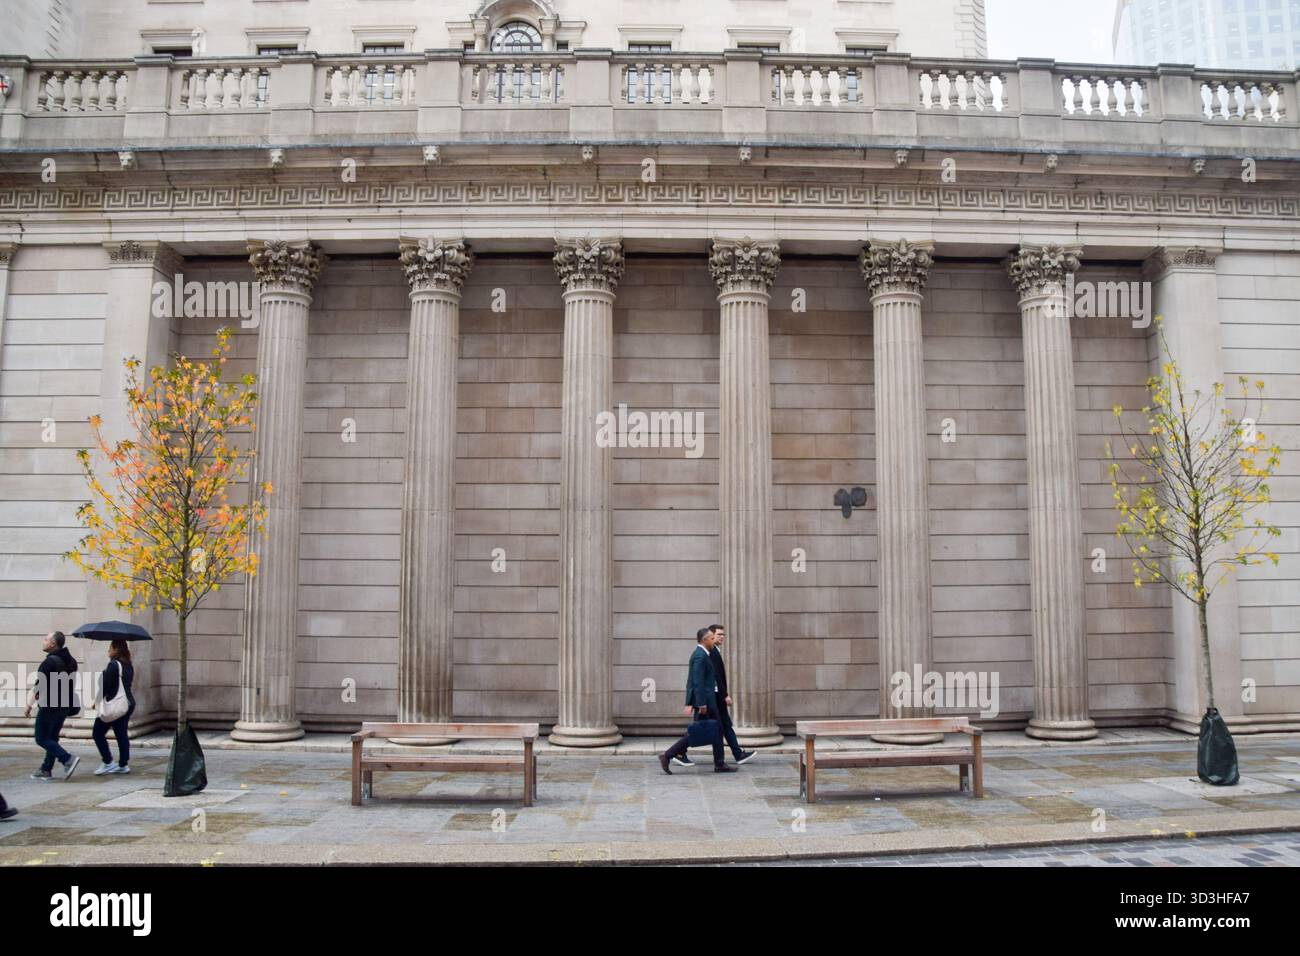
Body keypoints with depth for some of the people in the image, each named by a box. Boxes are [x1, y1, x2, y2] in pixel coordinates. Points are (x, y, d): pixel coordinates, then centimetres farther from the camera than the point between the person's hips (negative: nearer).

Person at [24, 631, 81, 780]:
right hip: (65, 706, 8)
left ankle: (68, 759, -13)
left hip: (49, 706, -8)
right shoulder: (71, 661, 11)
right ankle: (46, 770, 18)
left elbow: (39, 686, -18)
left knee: (42, 739, -1)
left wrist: (29, 705, -11)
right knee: (52, 738, 15)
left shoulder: (49, 662, -17)